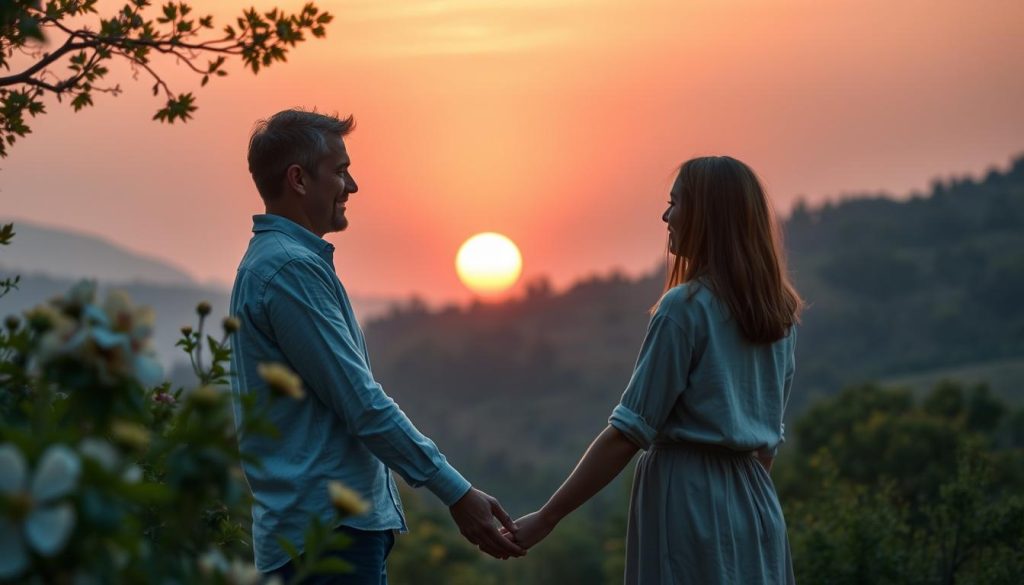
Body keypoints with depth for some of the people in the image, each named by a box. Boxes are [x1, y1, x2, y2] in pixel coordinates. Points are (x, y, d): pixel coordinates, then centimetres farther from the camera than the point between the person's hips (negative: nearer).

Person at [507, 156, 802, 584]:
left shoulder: (686, 306, -12)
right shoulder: (777, 312, 10)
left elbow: (629, 432, -14)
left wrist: (546, 518, -11)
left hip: (689, 502, -7)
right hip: (755, 505, 7)